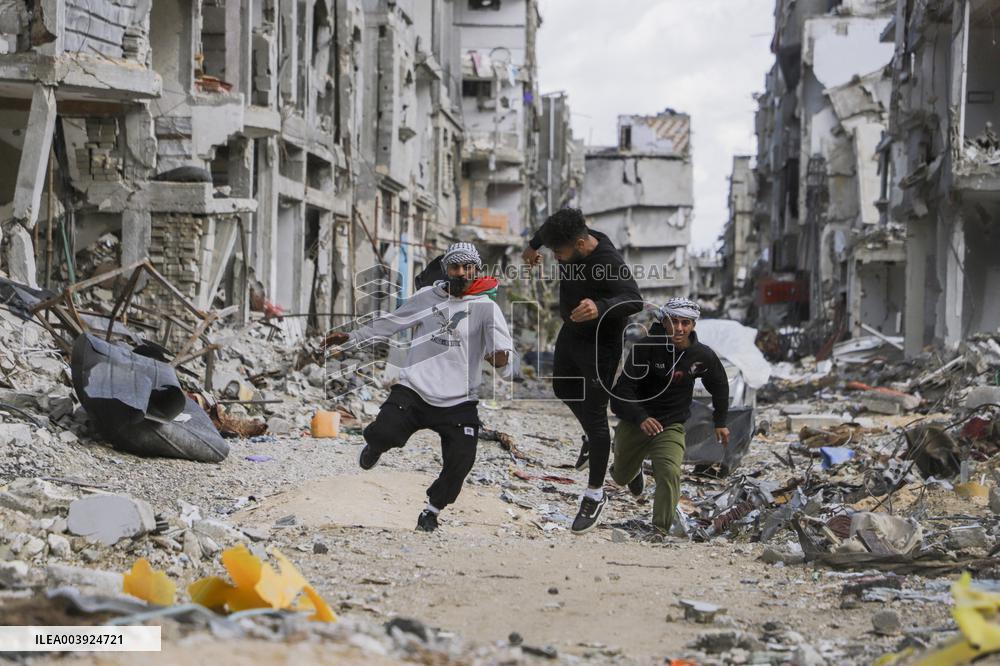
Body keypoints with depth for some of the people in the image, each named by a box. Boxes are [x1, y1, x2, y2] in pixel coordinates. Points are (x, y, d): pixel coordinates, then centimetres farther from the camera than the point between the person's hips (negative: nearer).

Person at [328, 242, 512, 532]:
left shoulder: (486, 307, 0)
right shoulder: (427, 297, 8)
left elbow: (501, 354, -12)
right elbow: (390, 323, 20)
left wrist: (500, 356, -37)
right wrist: (351, 337, 22)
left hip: (459, 402, -1)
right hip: (413, 391, 1)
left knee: (460, 460, -14)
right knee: (384, 433, -23)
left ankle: (432, 509, 16)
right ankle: (375, 446, 18)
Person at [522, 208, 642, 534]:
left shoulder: (610, 262, -35)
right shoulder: (570, 241, -13)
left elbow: (634, 300, -48)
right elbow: (550, 226, 11)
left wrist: (600, 307, -66)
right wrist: (533, 246, 30)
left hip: (600, 345, -8)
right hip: (571, 333, 8)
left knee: (594, 415, -3)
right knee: (563, 388, 28)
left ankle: (596, 495, 9)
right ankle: (593, 437, 55)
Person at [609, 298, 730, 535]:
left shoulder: (702, 355, -10)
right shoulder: (646, 347, -20)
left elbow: (719, 385, 13)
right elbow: (623, 388, -22)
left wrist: (720, 422, 15)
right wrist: (640, 418, -38)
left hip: (671, 427, 0)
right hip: (635, 423, 0)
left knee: (670, 474, -26)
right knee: (622, 477, 21)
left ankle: (660, 531, -19)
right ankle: (634, 470, 58)